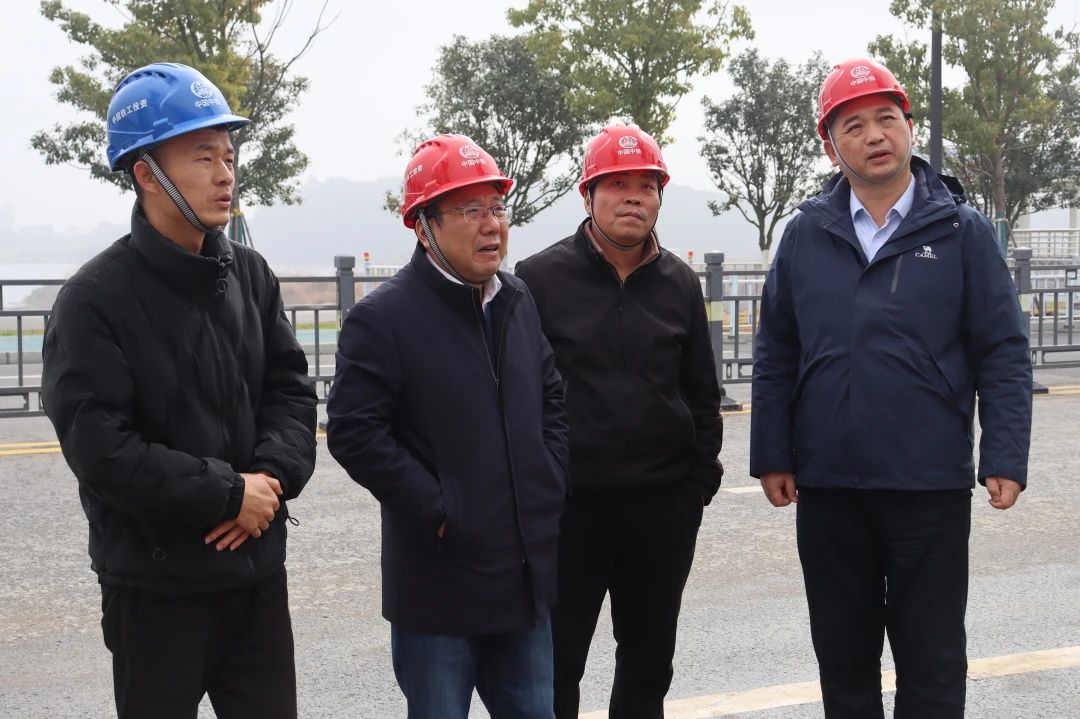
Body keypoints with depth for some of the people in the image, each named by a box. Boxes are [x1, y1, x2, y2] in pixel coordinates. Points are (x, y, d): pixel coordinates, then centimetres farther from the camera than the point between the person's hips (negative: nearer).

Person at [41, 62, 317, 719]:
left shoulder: (251, 276, 6)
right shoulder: (96, 298, -12)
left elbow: (291, 389, 6)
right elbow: (101, 449, -18)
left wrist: (273, 476, -13)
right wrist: (229, 495, -16)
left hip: (257, 569, 5)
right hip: (156, 585, -5)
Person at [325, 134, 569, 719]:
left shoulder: (520, 303, 10)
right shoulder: (383, 318, -12)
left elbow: (552, 401, 20)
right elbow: (354, 432, -17)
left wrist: (551, 484, 6)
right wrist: (436, 510, -18)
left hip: (526, 576, 7)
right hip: (438, 587, -6)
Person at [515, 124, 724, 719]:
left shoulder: (679, 283, 7)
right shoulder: (540, 278, -4)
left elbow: (702, 393, 12)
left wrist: (701, 481, 6)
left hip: (663, 509, 4)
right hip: (567, 507, -3)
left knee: (649, 664, 15)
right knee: (555, 665, 5)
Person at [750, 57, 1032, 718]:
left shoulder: (962, 231, -1)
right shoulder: (807, 234, 4)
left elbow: (1004, 354, -2)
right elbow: (776, 354, 7)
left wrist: (1005, 459, -10)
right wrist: (772, 457, 3)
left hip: (931, 487, -2)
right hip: (827, 488, 2)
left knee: (933, 660, 9)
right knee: (843, 654, 15)